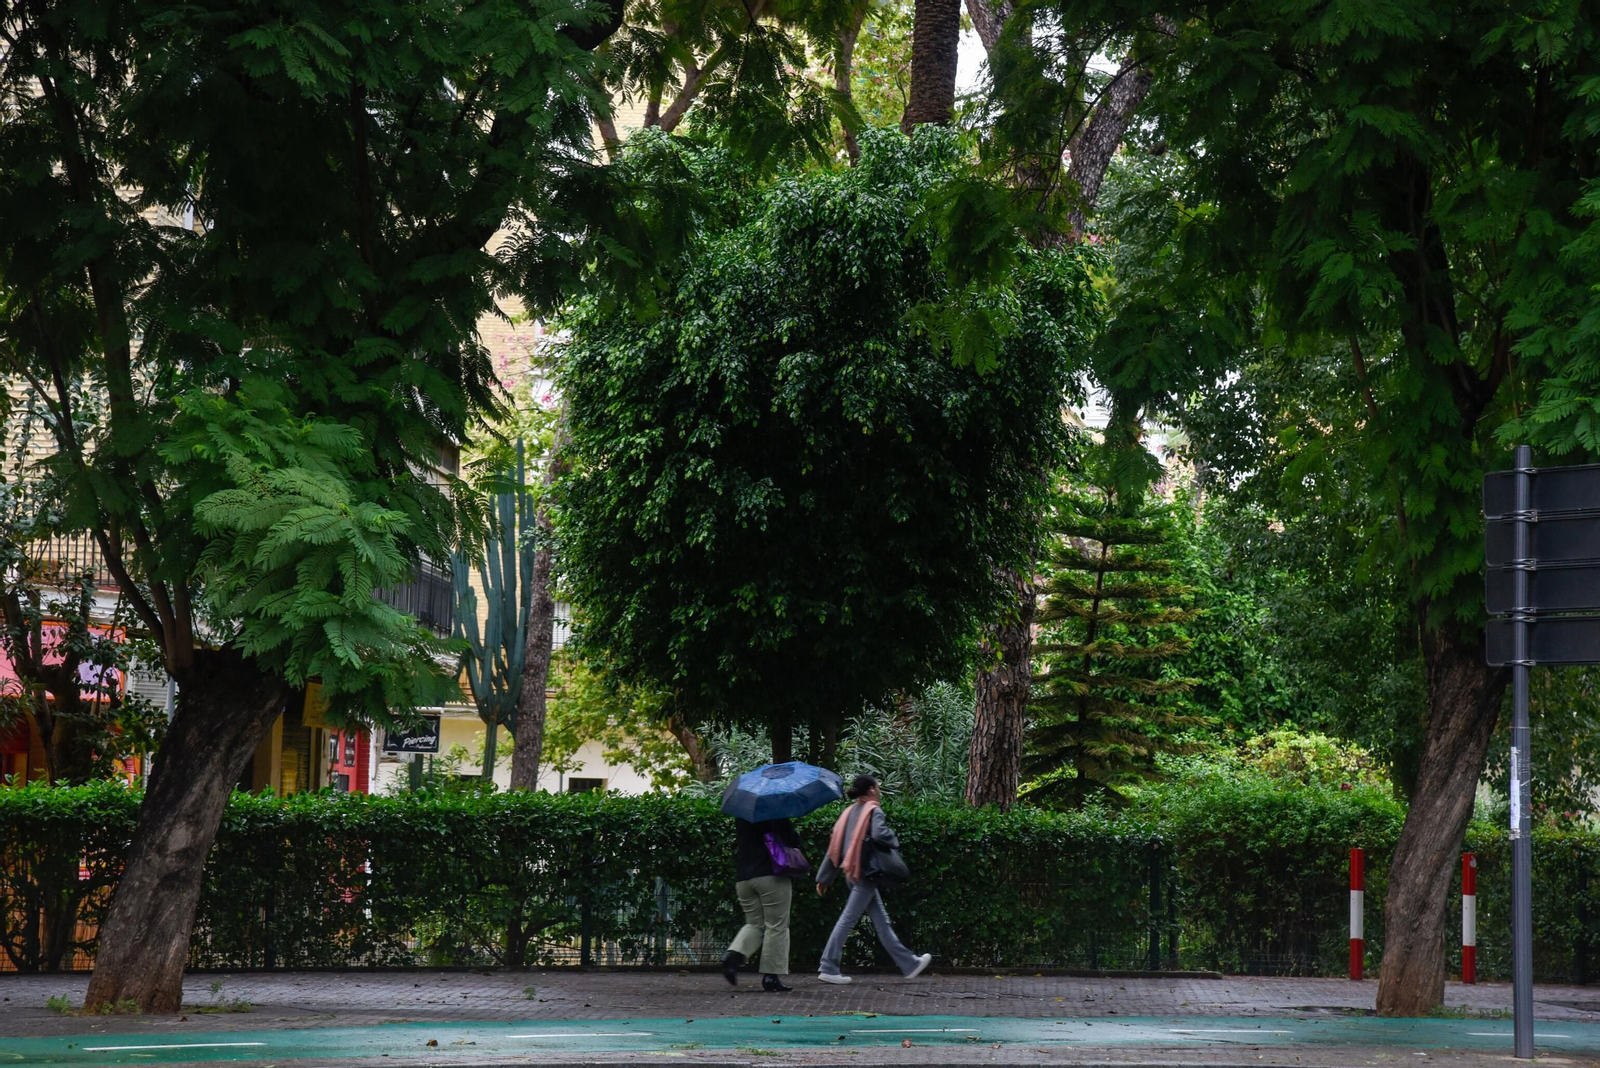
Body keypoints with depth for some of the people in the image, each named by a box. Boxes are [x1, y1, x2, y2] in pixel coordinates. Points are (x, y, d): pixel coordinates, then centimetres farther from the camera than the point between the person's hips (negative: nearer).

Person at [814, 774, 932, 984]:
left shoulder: (850, 812, 14)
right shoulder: (873, 812, -8)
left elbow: (835, 847, 13)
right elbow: (879, 834, -29)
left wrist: (824, 878, 15)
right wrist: (894, 842, -6)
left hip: (852, 873, 9)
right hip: (865, 873, -9)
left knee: (882, 921, 12)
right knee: (848, 920, -6)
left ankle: (908, 964, 18)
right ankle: (828, 968, -5)